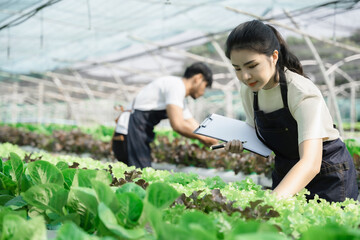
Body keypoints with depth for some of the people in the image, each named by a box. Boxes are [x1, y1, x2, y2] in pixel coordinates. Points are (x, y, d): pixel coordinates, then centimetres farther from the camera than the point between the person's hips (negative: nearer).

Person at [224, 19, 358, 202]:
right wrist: (241, 143, -14)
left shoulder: (304, 94, -28)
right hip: (286, 175, 6)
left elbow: (311, 163, -39)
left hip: (329, 178, -5)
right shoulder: (248, 91, -8)